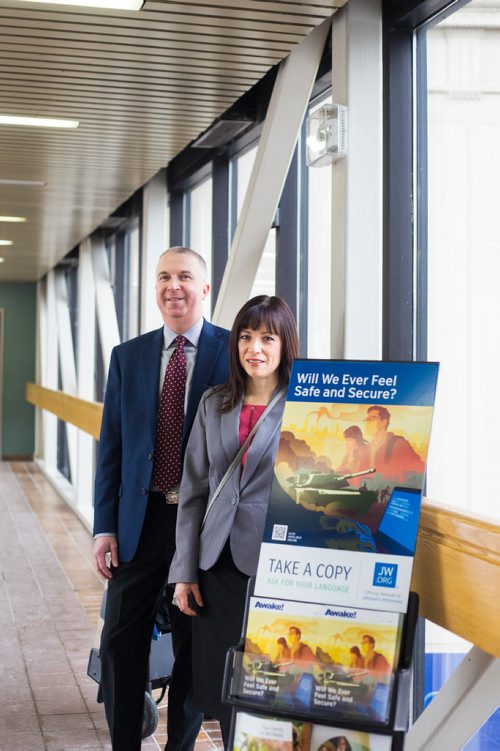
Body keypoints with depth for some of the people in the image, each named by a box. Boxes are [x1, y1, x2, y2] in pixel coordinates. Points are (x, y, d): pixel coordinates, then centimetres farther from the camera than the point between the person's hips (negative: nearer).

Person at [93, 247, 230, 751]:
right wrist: (105, 525, 2)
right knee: (120, 641, 7)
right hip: (141, 519, 3)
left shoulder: (233, 351, -3)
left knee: (193, 643, 9)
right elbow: (111, 446, 7)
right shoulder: (127, 356, 7)